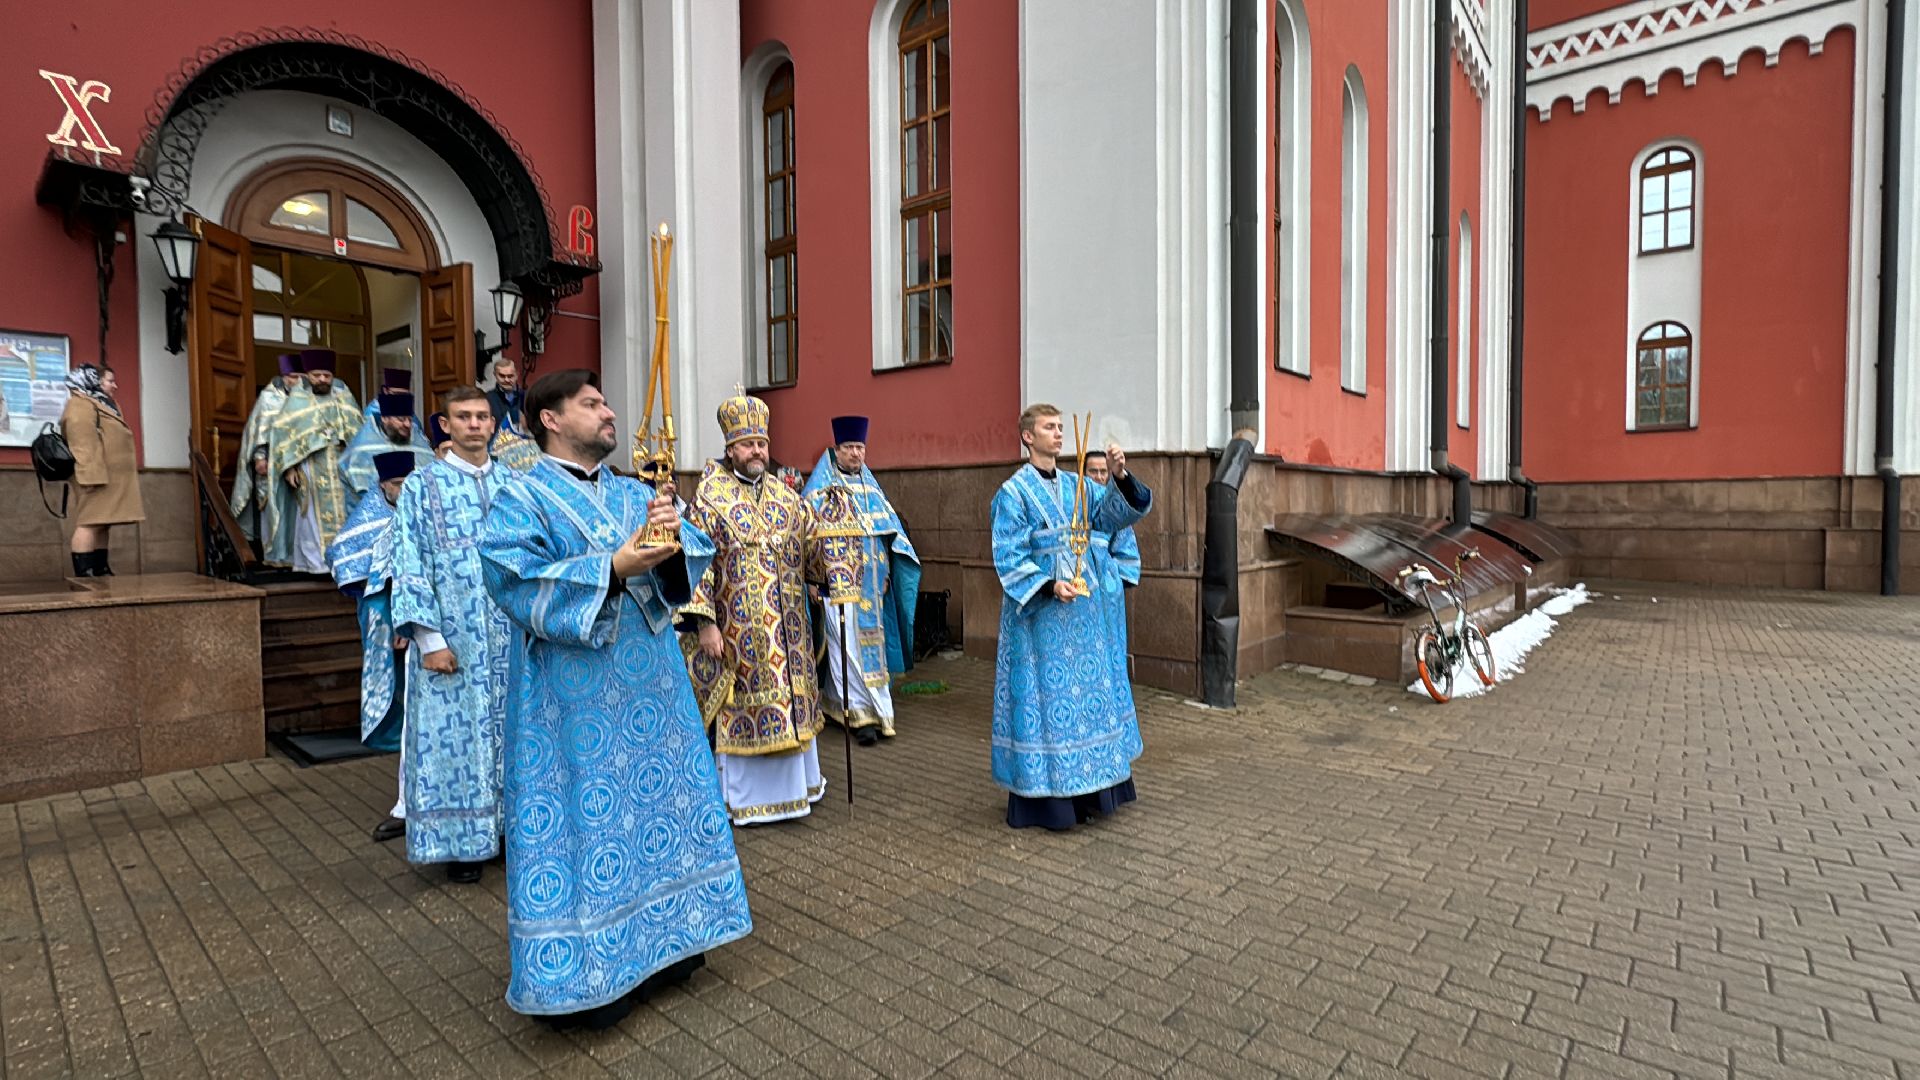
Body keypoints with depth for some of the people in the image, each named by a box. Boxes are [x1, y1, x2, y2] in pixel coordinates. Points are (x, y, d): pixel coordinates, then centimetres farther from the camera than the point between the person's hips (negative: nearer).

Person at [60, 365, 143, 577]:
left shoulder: (102, 404, 26)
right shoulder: (81, 405, -8)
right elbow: (82, 441, -20)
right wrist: (91, 474, -27)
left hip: (110, 477, 11)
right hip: (99, 476, -11)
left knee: (101, 524, 10)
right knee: (90, 523, -13)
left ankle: (100, 570, 12)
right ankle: (83, 574, -16)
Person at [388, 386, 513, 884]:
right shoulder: (422, 485, -2)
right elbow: (409, 567, -6)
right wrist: (429, 639, -12)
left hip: (511, 637, 3)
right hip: (453, 641, -3)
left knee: (508, 728, 11)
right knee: (456, 733, 5)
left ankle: (510, 823, 25)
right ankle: (463, 841, 19)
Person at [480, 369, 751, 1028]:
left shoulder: (636, 494, 13)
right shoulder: (522, 499, -4)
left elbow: (699, 554, 4)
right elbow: (515, 581, -18)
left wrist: (675, 540, -19)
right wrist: (613, 568, -26)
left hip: (649, 684, 6)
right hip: (575, 696, -6)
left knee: (659, 792, 13)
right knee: (583, 815, 2)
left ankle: (656, 943, 32)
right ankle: (582, 973, 20)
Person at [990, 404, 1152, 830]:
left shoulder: (1077, 486, 10)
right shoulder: (1013, 493, -7)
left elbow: (1121, 511, -1)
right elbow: (1008, 558, -11)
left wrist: (1121, 477, -18)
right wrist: (1048, 586, -23)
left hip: (1086, 609, 6)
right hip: (1041, 613, -6)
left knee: (1090, 688, 12)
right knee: (1048, 693, -2)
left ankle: (1087, 787, 25)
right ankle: (1042, 796, 10)